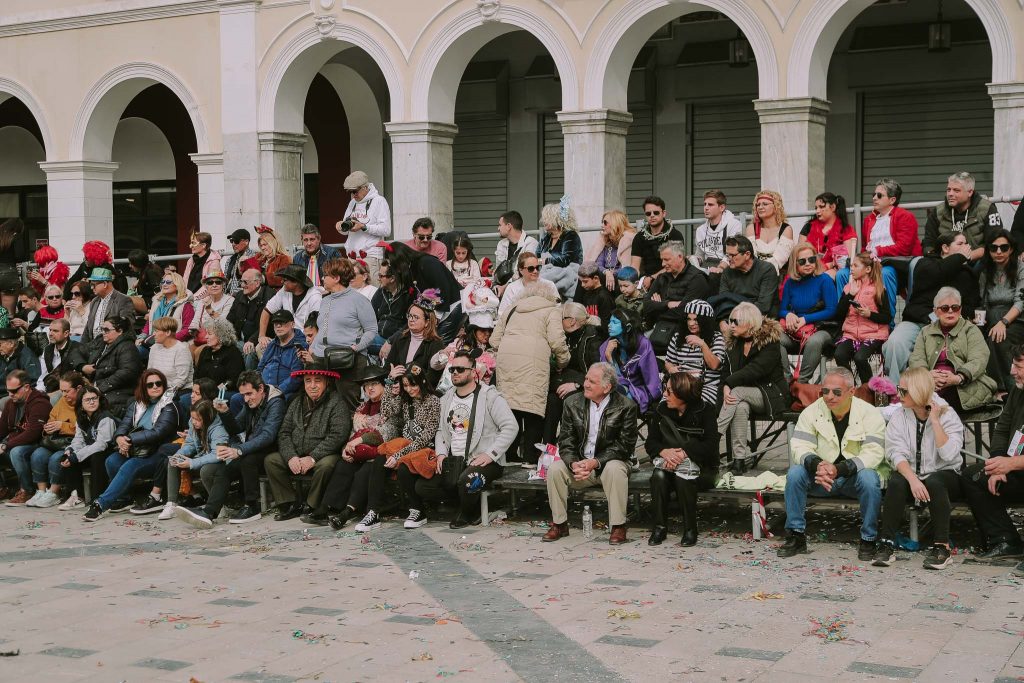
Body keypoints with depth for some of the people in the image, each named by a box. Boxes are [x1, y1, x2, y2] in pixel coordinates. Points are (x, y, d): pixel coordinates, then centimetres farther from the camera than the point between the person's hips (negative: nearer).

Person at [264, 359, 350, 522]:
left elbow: (337, 436, -18)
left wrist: (313, 457, -23)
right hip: (296, 456, 6)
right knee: (270, 460, -12)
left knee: (326, 465, -36)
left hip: (323, 455, -6)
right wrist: (291, 457, -13)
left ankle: (311, 506, -16)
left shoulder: (337, 404, -7)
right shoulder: (296, 403, 12)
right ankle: (290, 505, -10)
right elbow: (284, 433, 6)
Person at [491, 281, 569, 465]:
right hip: (532, 360, -5)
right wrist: (563, 361, 17)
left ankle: (510, 457, 9)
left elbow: (494, 340, 24)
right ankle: (530, 458, -8)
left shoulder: (512, 311, 29)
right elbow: (556, 340, 1)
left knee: (510, 406, 6)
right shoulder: (551, 310, 16)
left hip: (505, 357, 5)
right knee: (533, 409, -4)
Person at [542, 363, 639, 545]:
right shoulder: (573, 403, 1)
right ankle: (559, 524, -9)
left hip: (609, 462, -3)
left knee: (615, 469, -36)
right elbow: (565, 441, -1)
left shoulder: (626, 406, -10)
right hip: (579, 463, 3)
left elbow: (624, 445, -13)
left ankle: (618, 526, -24)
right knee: (555, 468, -23)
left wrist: (596, 462, -25)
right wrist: (574, 464, -22)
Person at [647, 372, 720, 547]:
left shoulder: (704, 410, -8)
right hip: (671, 463, 4)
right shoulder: (662, 410, 4)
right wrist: (664, 452, -20)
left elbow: (711, 446, -16)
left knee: (682, 478, -35)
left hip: (700, 467, -4)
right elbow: (650, 442, 4)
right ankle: (660, 526, -19)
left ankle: (690, 530, -20)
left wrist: (683, 454, -26)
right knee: (658, 475, -30)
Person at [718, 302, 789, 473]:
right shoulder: (734, 342, 10)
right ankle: (739, 458, -40)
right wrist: (725, 387, -18)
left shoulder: (770, 341, -9)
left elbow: (755, 370, -21)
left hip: (771, 395, -4)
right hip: (747, 395, 4)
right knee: (741, 406, -33)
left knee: (738, 392, -32)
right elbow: (728, 371, 3)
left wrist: (729, 384, -23)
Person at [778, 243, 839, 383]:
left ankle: (802, 381, -27)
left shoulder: (824, 280, -3)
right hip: (794, 332, 4)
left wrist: (805, 319, -15)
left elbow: (831, 311, -8)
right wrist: (788, 315, -11)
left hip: (820, 329, -3)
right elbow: (781, 310, 14)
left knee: (813, 342, -38)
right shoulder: (790, 283, 9)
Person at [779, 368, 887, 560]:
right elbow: (799, 446, -9)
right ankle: (796, 536, -12)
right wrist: (817, 465, -33)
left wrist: (839, 469, -35)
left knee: (869, 478, -34)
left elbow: (873, 453, -20)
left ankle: (868, 540, -17)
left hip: (854, 477, -3)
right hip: (821, 479, 3)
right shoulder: (812, 412, -1)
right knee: (794, 473, -23)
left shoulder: (870, 414, -9)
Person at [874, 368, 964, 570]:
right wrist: (912, 479, -28)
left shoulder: (947, 415, -6)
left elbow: (949, 454, -21)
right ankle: (887, 544, -26)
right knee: (896, 482, -31)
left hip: (944, 475, -2)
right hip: (909, 473, 2)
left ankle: (941, 546, -27)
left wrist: (935, 421, -21)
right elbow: (897, 454, -11)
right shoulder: (899, 416, 2)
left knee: (933, 482, -36)